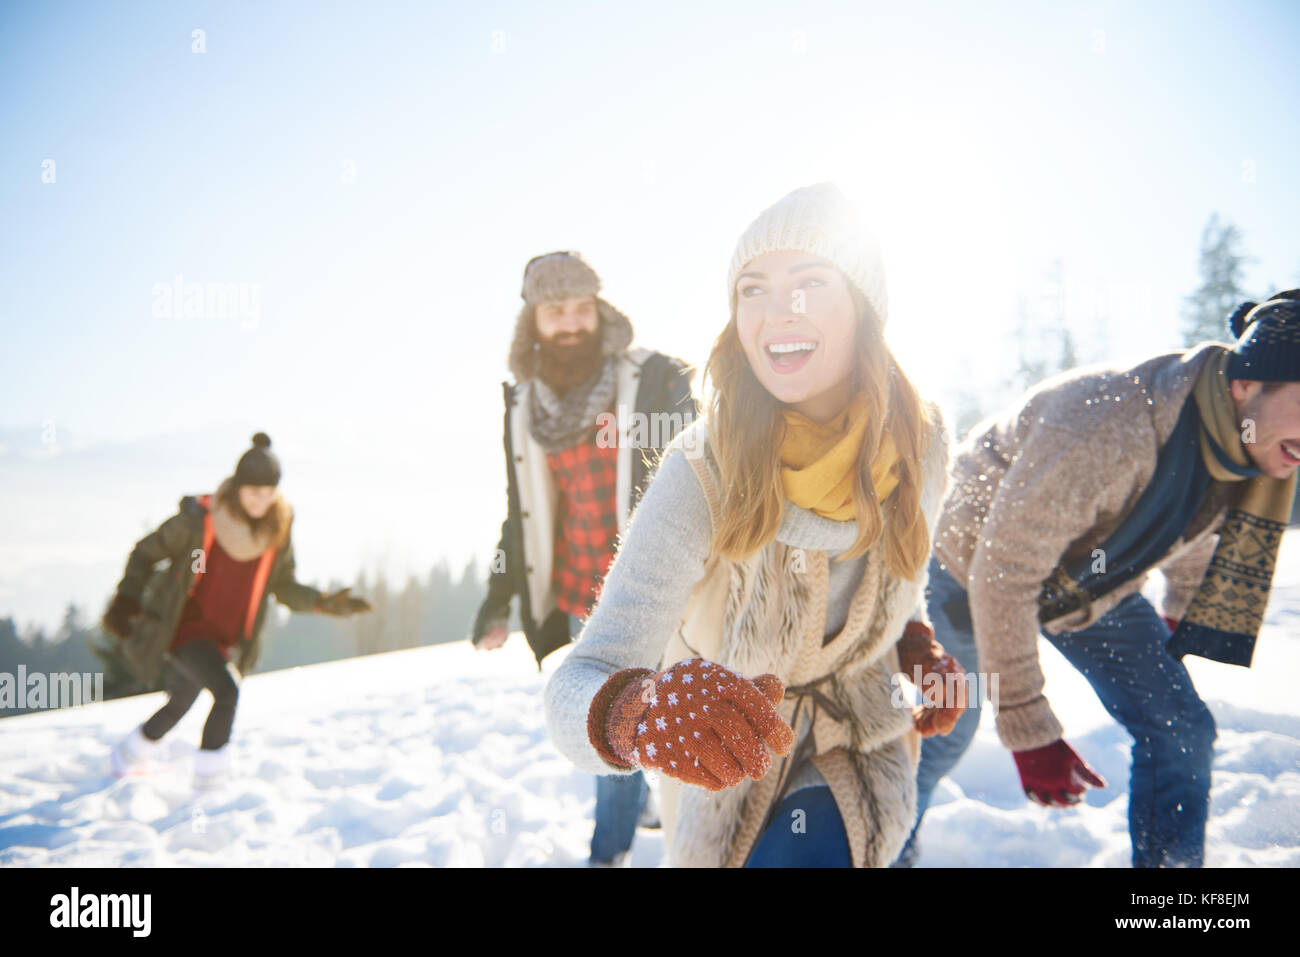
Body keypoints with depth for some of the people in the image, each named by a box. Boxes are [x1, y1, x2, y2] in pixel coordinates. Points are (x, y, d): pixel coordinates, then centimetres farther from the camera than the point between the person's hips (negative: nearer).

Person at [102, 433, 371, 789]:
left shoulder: (277, 529, -10)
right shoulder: (198, 519, -22)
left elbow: (283, 586, 1)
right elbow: (146, 552, -7)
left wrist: (324, 602, -13)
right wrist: (125, 600, -15)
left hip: (224, 637, 6)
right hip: (183, 627, -5)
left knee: (179, 706, 23)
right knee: (227, 691, -27)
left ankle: (128, 757, 51)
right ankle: (209, 776, -11)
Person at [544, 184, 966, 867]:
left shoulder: (917, 442, -17)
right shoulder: (701, 477, -30)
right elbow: (579, 684, -40)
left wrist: (920, 649, -8)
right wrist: (636, 712, -60)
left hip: (860, 739, 2)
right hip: (731, 760, -1)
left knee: (799, 853, -21)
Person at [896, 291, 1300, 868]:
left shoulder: (1253, 446, -19)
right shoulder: (1108, 430, -45)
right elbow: (1001, 575, -38)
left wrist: (1182, 609, 24)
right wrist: (1028, 730, -34)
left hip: (1094, 584, 6)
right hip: (975, 562, -5)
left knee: (1181, 729, -6)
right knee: (951, 725, 16)